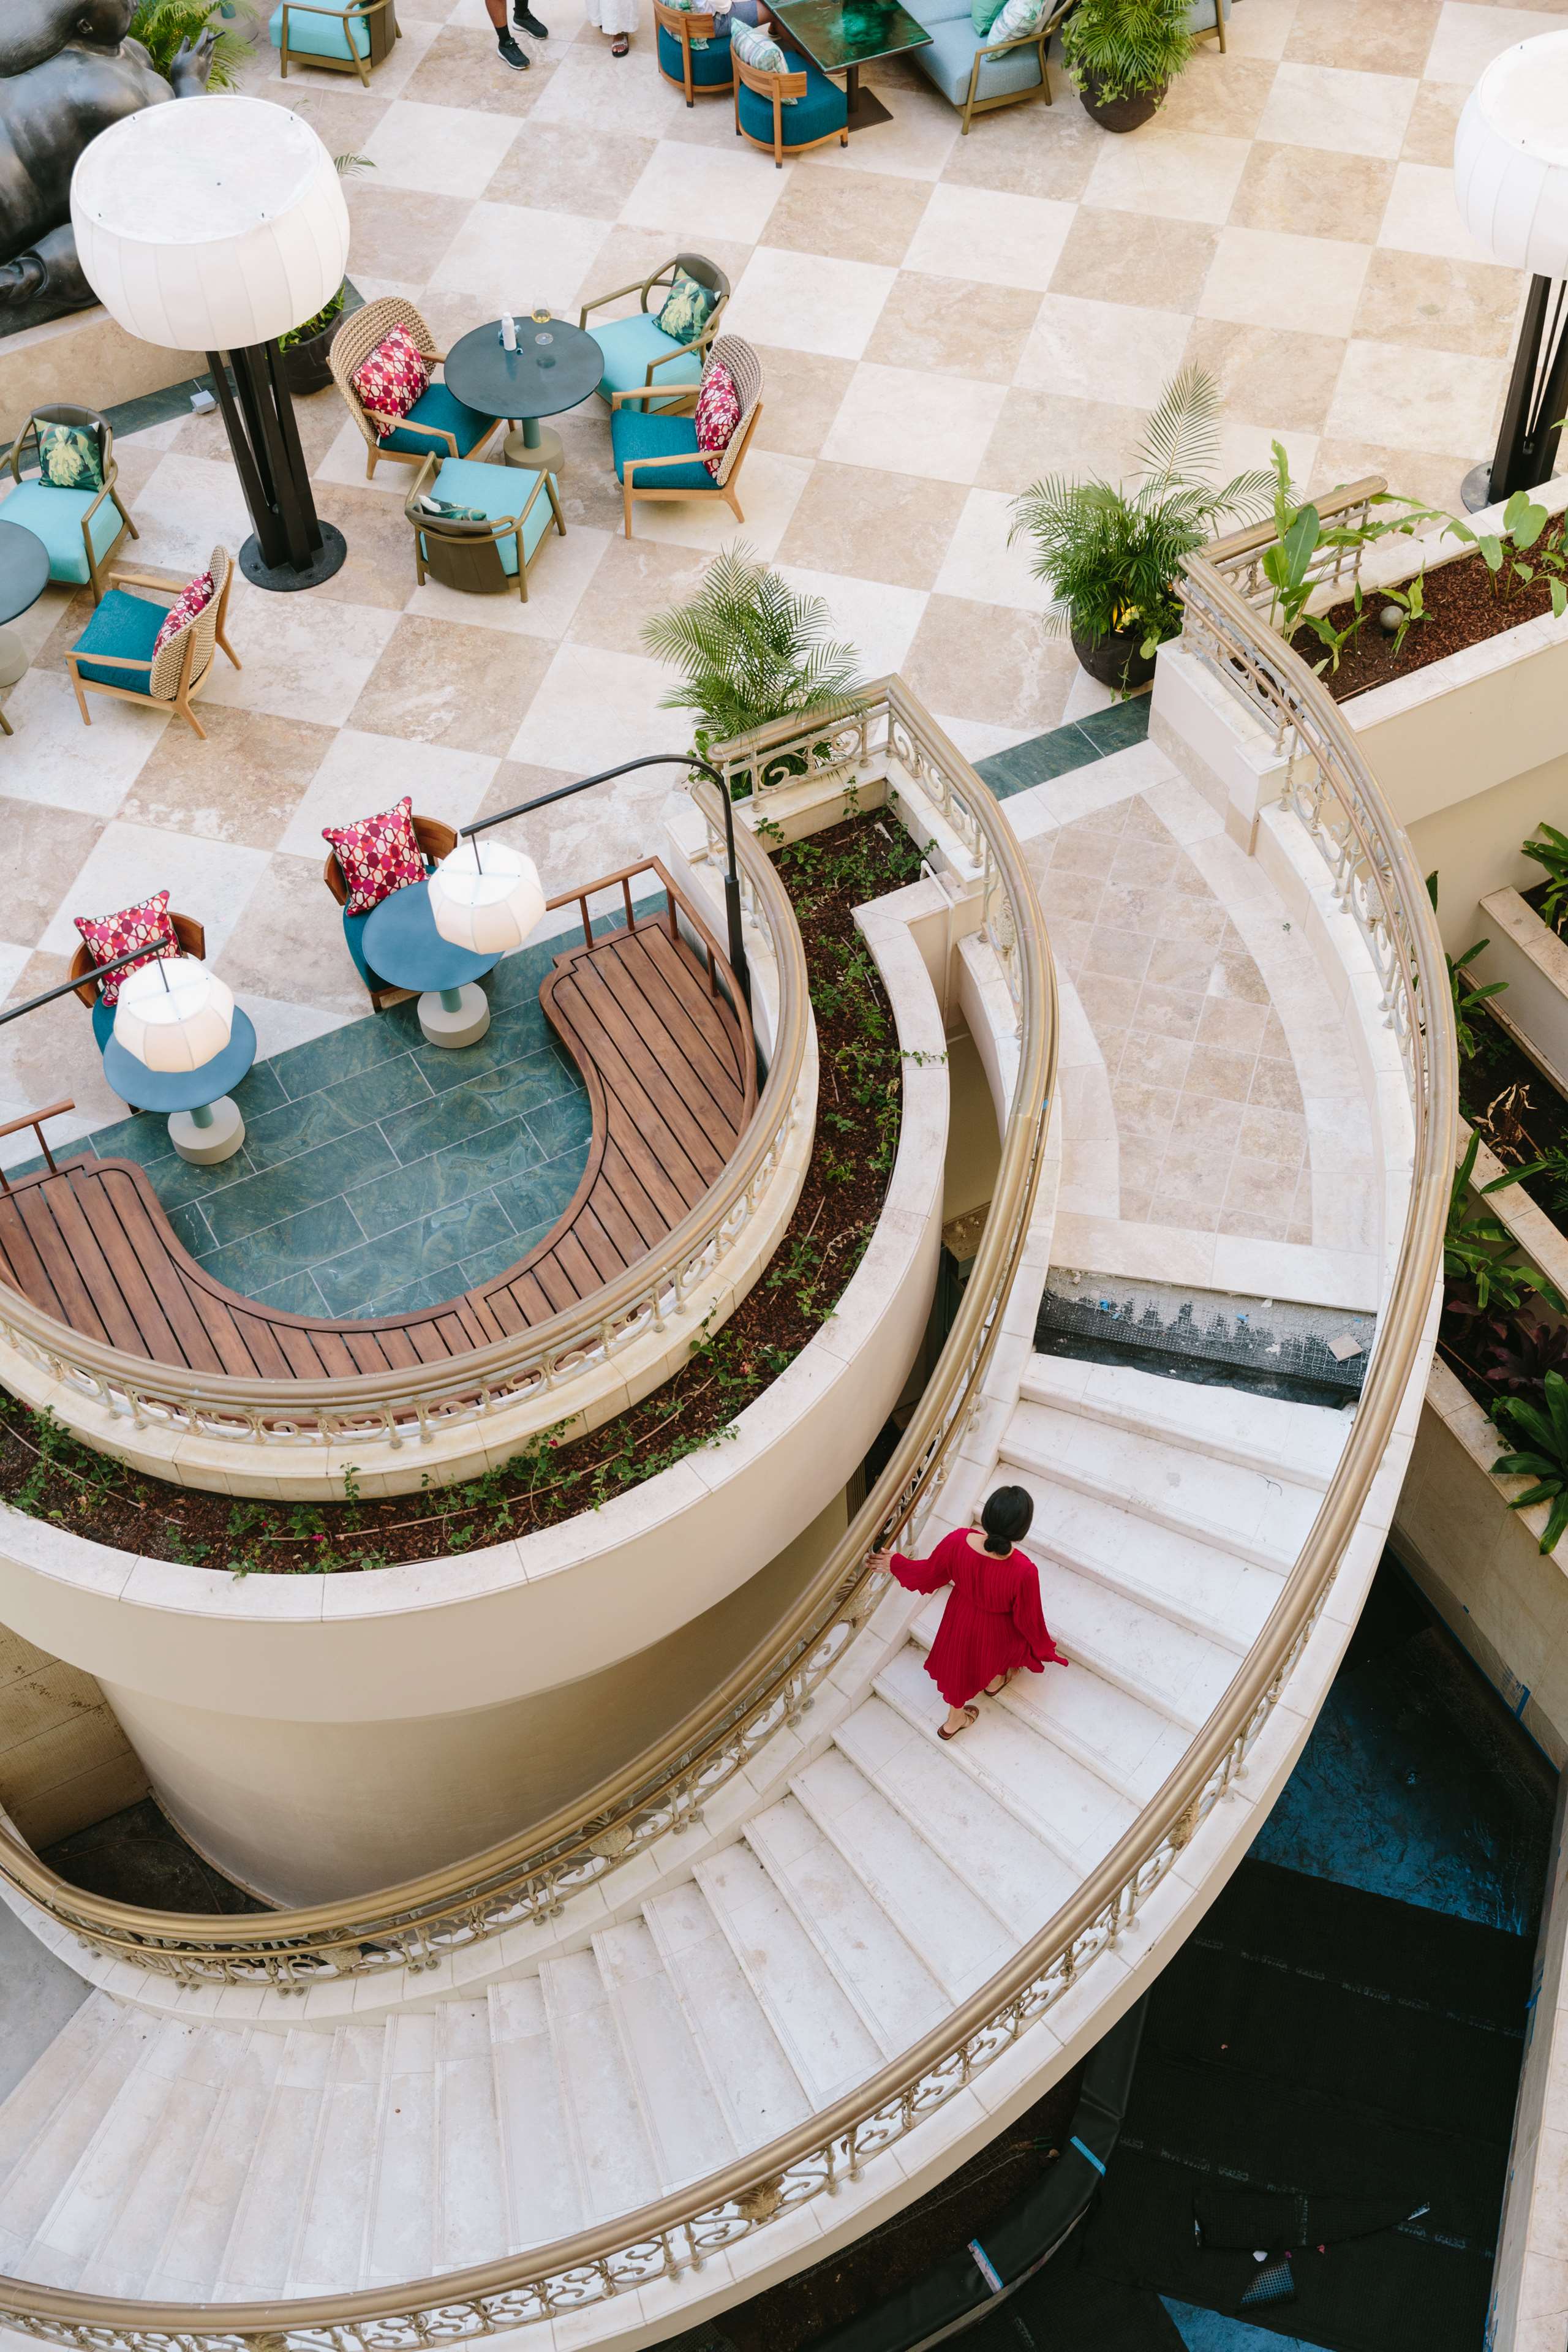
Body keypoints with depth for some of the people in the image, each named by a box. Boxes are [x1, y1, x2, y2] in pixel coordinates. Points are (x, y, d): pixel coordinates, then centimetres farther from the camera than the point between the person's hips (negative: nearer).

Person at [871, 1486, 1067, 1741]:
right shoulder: (1024, 1572, -42)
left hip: (961, 1618, 3)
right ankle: (995, 1681, 67)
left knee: (961, 1663, 34)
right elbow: (1028, 1618, -23)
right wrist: (1044, 1647, 0)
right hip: (997, 1632, -3)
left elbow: (928, 1574, -13)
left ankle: (954, 1720, 58)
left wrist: (895, 1563, 8)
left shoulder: (957, 1541, -34)